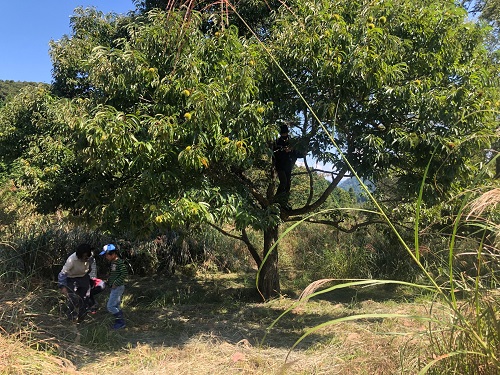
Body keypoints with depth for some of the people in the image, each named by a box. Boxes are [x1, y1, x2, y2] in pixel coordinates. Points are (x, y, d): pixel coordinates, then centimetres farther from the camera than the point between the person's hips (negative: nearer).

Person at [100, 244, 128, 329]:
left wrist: (116, 283, -22)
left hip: (118, 287, -9)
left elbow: (124, 274, -24)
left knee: (110, 306, -9)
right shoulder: (112, 263, 11)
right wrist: (109, 282, 11)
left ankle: (121, 321, 1)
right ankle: (119, 322, 24)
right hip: (114, 288, 9)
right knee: (116, 306, 14)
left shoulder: (120, 262, -18)